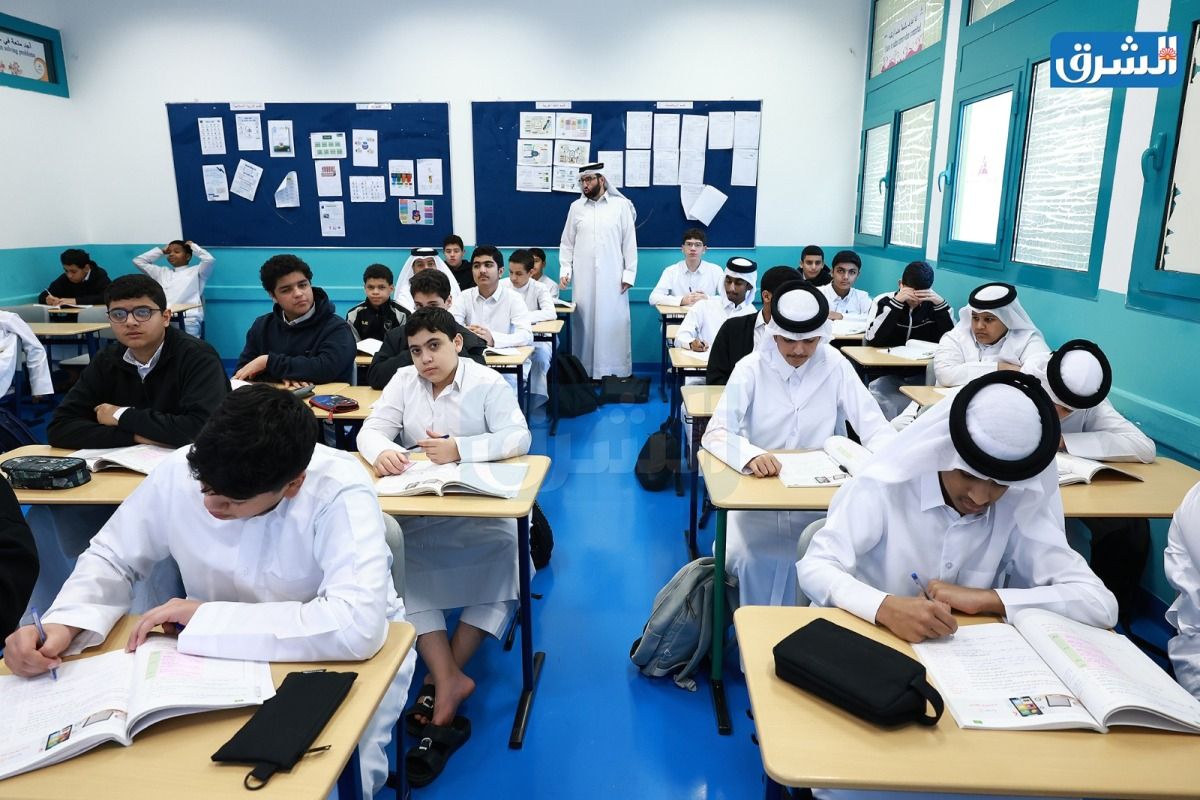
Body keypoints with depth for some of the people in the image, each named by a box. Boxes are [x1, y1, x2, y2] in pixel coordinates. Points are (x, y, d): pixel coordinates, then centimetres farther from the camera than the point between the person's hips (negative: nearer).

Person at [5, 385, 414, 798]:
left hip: (339, 658, -3)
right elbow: (111, 558, 1)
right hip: (228, 656, 4)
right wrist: (63, 624, -20)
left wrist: (207, 618, -30)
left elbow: (357, 627, -41)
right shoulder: (179, 470, -16)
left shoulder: (338, 492, -31)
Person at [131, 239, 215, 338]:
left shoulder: (195, 271, 15)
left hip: (187, 319, -4)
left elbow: (209, 259, -2)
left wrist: (193, 246, 15)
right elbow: (138, 261, 34)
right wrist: (161, 251, 33)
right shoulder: (162, 272, 30)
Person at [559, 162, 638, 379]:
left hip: (613, 279, -2)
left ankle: (617, 373, 7)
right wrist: (565, 270, 1)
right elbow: (567, 243, 12)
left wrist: (629, 273, -3)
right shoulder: (576, 207, 9)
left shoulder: (621, 205, 2)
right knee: (586, 323, 3)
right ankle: (585, 372, 11)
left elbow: (630, 242, 1)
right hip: (584, 279, 2)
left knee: (614, 324, 0)